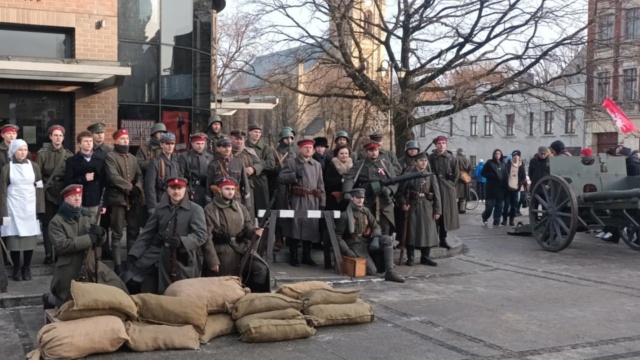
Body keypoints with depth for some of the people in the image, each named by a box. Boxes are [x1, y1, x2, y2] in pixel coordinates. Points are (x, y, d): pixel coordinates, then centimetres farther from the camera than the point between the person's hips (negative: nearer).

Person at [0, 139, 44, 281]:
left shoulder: (34, 167, 6)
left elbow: (39, 189, 6)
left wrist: (39, 209, 0)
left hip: (30, 208, 1)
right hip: (13, 208, -1)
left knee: (29, 237, 0)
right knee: (14, 238, -3)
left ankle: (27, 268, 11)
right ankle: (16, 269, 7)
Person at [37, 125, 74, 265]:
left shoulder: (68, 155, 4)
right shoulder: (43, 153, 1)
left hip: (63, 194, 1)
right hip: (48, 193, -1)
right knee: (47, 224, 3)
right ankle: (48, 254, 8)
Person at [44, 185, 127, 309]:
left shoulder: (88, 217, 5)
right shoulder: (56, 221, -8)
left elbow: (99, 242, 9)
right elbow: (61, 245, -21)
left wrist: (100, 233, -16)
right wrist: (89, 238, -25)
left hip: (91, 265, 4)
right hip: (69, 270, -4)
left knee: (117, 288, 0)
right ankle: (51, 299, 37)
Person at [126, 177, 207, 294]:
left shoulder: (195, 209, -3)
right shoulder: (160, 208, 10)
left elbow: (201, 235, -13)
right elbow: (147, 233, 12)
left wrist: (181, 242, -29)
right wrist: (134, 254, 4)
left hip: (185, 260, -3)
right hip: (164, 259, 3)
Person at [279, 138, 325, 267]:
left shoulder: (317, 165, 18)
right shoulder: (291, 162, 6)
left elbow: (320, 184, 16)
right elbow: (281, 178, -3)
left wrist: (322, 202, 8)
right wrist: (295, 175, -17)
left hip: (313, 201, 4)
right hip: (297, 200, -4)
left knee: (311, 227, 5)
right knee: (295, 226, -6)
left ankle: (306, 256, 14)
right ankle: (293, 257, 2)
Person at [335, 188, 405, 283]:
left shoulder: (366, 211, 6)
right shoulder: (345, 215, -10)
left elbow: (376, 226, 7)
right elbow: (337, 236, -10)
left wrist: (376, 238, -14)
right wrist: (346, 251, -20)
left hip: (367, 242, 6)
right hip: (355, 246, -6)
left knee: (387, 239, -22)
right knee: (372, 271, -23)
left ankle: (390, 272, -21)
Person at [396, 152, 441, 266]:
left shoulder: (431, 176, 4)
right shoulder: (409, 174, -1)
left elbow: (436, 194, 3)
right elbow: (400, 192, 0)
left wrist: (437, 210, -3)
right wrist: (403, 204, -14)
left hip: (427, 207, 2)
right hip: (412, 207, -2)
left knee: (427, 232, 4)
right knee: (411, 232, 1)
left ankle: (425, 257, 16)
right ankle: (410, 257, 11)